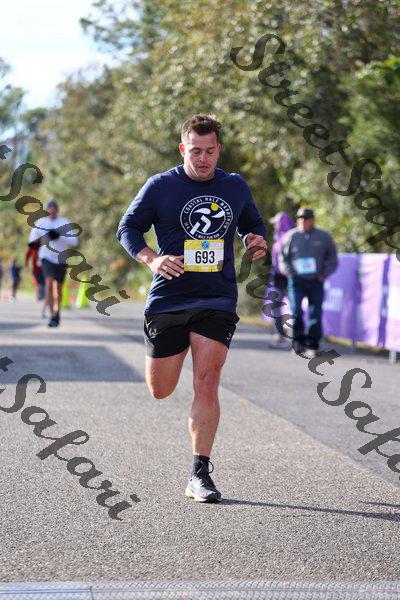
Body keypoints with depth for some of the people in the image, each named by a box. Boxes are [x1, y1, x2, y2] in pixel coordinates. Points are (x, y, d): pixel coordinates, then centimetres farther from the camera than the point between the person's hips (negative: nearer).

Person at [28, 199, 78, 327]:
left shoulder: (65, 223, -5)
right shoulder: (40, 223, -1)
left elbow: (74, 241, -12)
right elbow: (32, 240, 10)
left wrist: (59, 236, -25)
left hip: (61, 259, 1)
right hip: (47, 258, -1)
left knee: (59, 287, 14)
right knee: (49, 283, -21)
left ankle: (57, 311, 38)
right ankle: (52, 316, -23)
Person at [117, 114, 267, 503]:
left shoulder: (236, 187, 8)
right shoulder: (161, 186, -1)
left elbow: (253, 224, 24)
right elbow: (128, 228, 2)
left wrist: (257, 240, -1)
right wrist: (152, 260, -16)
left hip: (217, 300, 1)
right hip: (168, 299, 0)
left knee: (206, 383, -14)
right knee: (160, 391, 7)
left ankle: (199, 474, -9)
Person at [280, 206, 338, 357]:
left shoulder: (323, 237, 5)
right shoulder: (291, 236, 4)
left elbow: (332, 260, 11)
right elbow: (283, 257, 13)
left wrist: (323, 275, 0)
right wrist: (289, 272, 0)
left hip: (316, 282, 1)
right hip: (296, 281, -1)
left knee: (315, 315, -3)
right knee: (296, 311, -15)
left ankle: (312, 346, 6)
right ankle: (298, 339, 2)